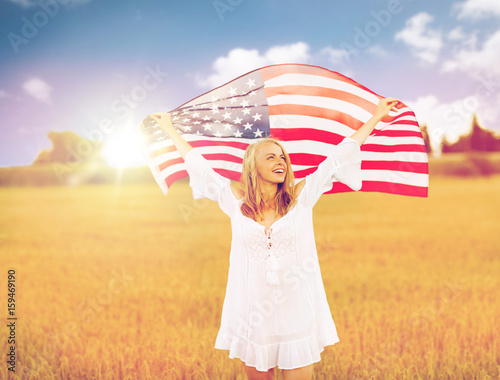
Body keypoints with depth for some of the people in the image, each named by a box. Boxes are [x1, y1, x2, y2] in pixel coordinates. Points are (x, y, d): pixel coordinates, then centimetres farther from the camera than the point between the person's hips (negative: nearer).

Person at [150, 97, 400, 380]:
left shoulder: (302, 196, -1)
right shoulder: (236, 201, 0)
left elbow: (339, 156, 4)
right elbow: (198, 164, 10)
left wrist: (376, 116, 11)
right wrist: (170, 129, 20)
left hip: (297, 314, 0)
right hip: (253, 317, 1)